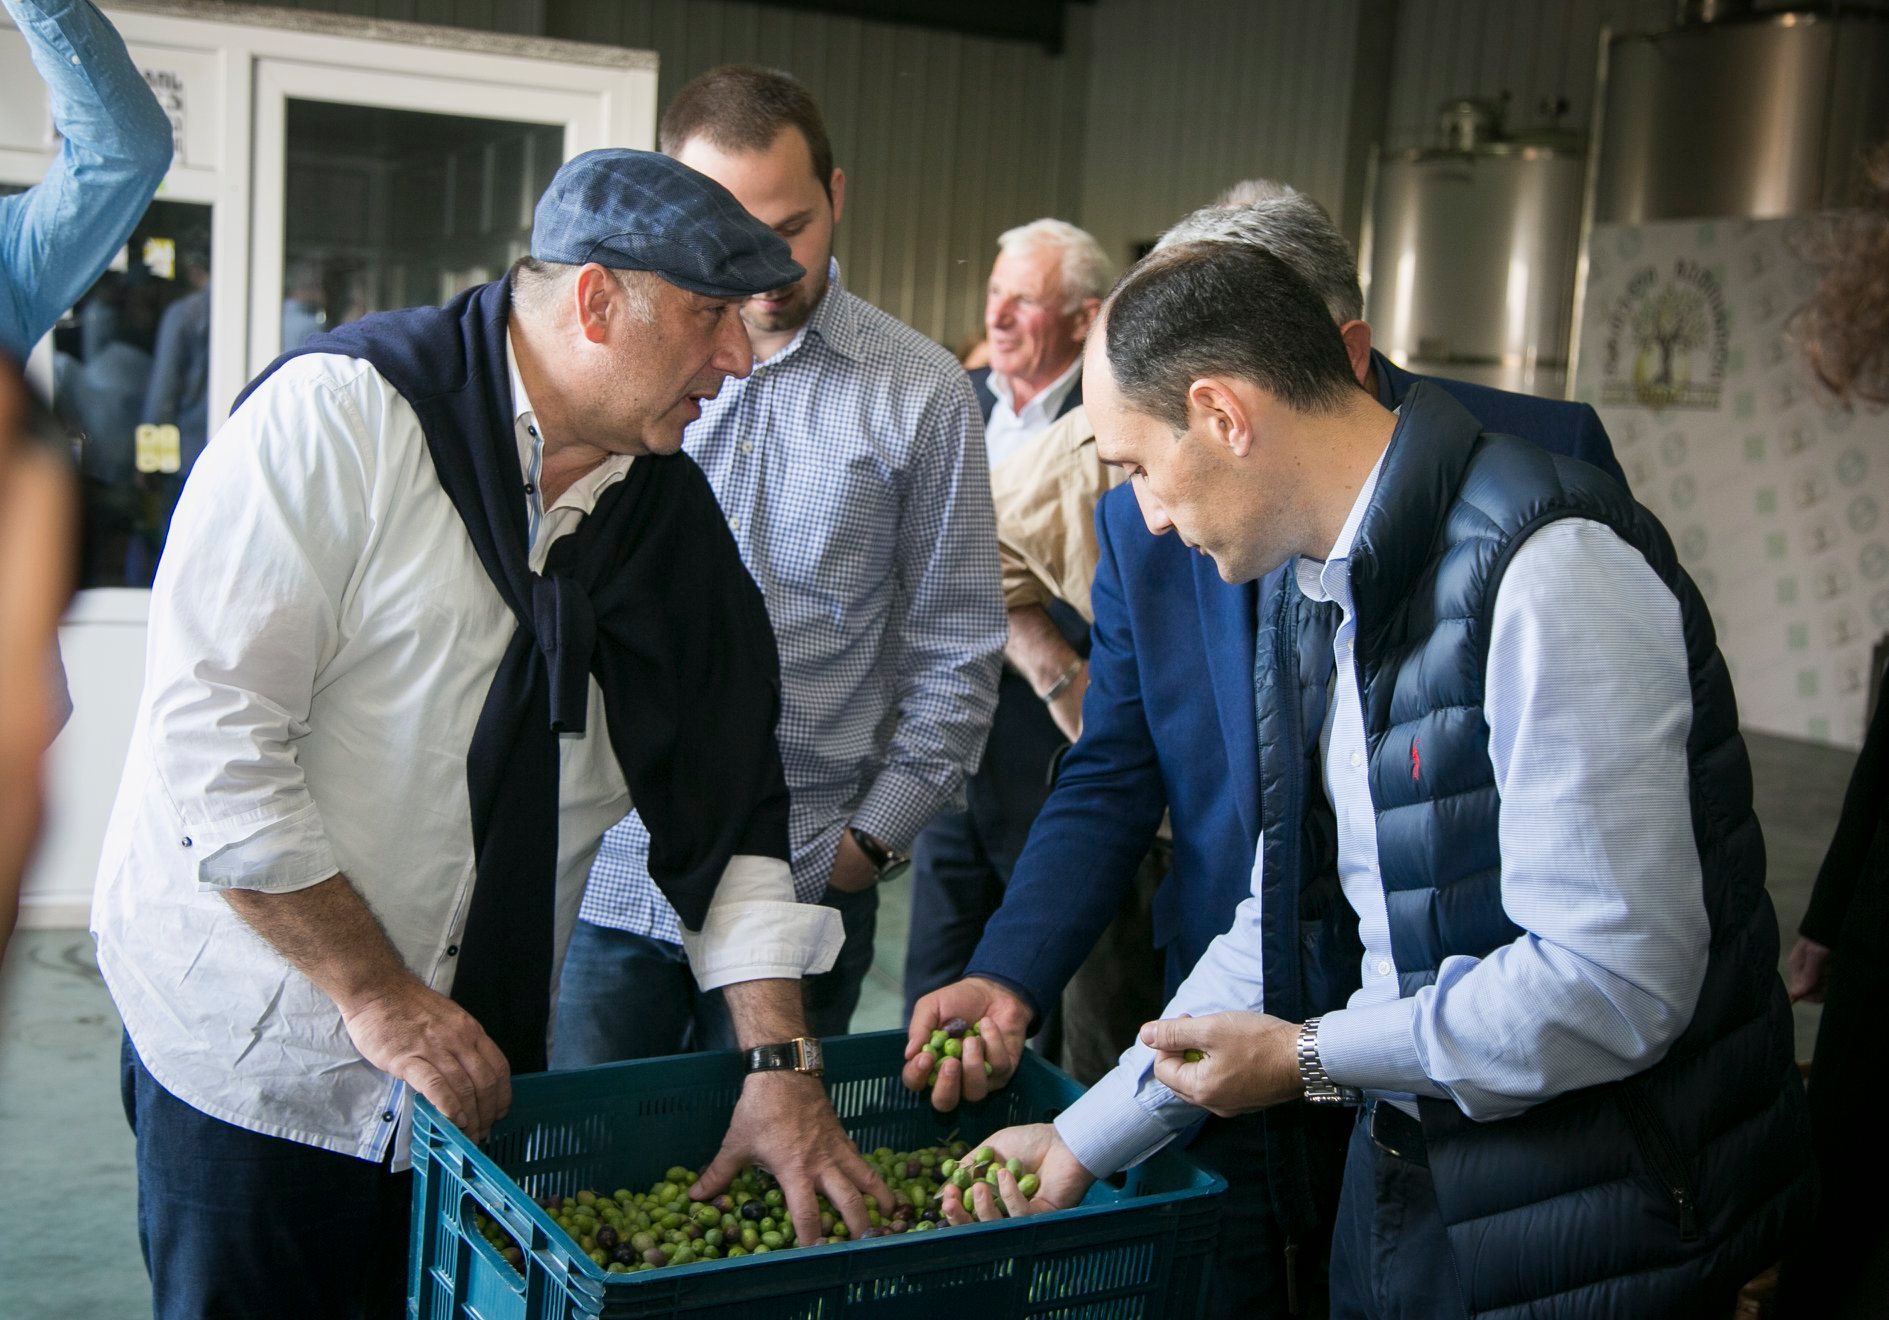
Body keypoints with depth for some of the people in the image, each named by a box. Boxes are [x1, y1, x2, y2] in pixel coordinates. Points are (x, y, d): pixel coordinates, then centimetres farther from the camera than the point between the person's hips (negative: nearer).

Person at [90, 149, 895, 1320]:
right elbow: (211, 736, -21)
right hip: (258, 1041, -5)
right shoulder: (340, 413, -17)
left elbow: (728, 797, 1)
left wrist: (782, 1064, -5)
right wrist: (378, 996, -19)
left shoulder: (669, 509, 2)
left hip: (483, 1060, 5)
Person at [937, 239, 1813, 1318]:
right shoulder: (1311, 595, 6)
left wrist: (1306, 1058, -14)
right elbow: (1287, 924, 12)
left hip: (1588, 1232, -7)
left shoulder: (1546, 570, -23)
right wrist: (1085, 1140, 12)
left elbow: (1614, 982, -27)